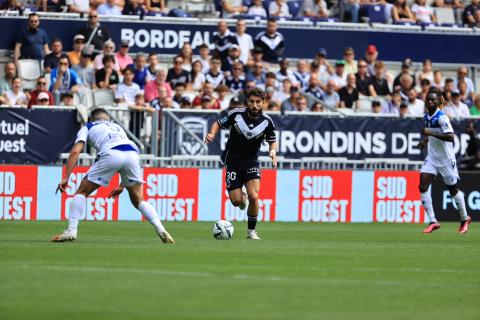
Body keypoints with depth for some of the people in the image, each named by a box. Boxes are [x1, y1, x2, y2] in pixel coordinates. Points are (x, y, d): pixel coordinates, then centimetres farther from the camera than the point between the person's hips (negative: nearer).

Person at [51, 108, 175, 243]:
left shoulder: (87, 127, 29)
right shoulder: (117, 127, 40)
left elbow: (75, 151, 11)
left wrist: (66, 178, 7)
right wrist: (122, 186, 43)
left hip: (111, 154, -4)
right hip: (133, 153, 4)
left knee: (82, 192, 12)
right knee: (138, 201, 17)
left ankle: (71, 231, 0)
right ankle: (161, 230, 0)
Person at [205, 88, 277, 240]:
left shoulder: (266, 121, -8)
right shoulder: (236, 114, -12)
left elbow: (272, 141, 6)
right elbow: (219, 123, 3)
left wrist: (273, 151, -16)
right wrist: (212, 134, -17)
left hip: (252, 162, 0)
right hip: (233, 161, 0)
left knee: (253, 196, -19)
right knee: (236, 201, -6)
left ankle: (252, 231, 0)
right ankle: (242, 196, 34)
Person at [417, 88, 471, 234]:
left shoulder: (442, 117, -19)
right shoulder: (426, 116, 4)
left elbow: (450, 137, -31)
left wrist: (431, 133, -32)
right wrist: (425, 141, 4)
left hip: (446, 159, -6)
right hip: (432, 157, 6)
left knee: (453, 190, 8)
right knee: (423, 186, -11)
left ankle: (465, 219, 31)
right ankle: (433, 221, -8)